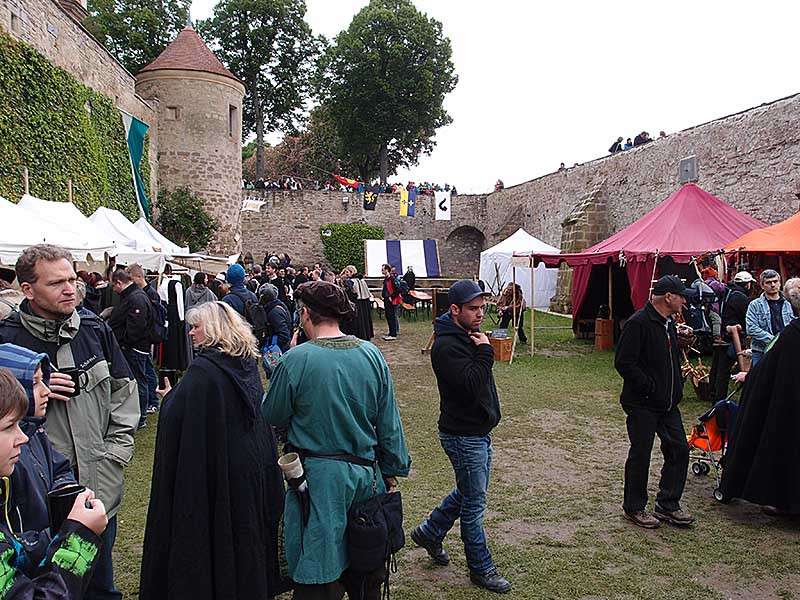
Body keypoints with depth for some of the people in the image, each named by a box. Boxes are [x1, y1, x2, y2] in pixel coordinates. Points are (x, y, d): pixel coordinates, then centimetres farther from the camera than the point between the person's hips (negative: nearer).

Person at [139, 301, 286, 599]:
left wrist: (169, 397, -1)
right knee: (246, 531, 21)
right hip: (253, 469, 8)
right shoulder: (248, 364, 3)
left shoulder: (202, 370, -20)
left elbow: (175, 416, -20)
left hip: (214, 473, -7)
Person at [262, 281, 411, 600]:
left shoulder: (295, 360, -16)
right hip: (367, 474, 4)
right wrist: (392, 471, 13)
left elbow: (272, 417, -4)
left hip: (320, 477, -4)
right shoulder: (371, 354, -4)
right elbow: (389, 421, 2)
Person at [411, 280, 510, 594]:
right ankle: (481, 569, 23)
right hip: (463, 436, -10)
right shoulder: (446, 346, -23)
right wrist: (485, 352, -23)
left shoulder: (470, 336, 8)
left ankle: (429, 532, 40)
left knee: (469, 492, 23)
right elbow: (471, 385, -31)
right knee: (474, 504, 5)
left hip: (480, 431, 10)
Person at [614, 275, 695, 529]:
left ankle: (667, 505, 26)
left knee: (679, 449, 11)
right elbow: (624, 363, -23)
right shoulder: (639, 323, -18)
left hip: (668, 403, 9)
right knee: (640, 455, 3)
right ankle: (634, 508, 20)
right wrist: (651, 389, -20)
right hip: (643, 404, -9)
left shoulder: (669, 323, 11)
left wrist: (677, 388, 11)